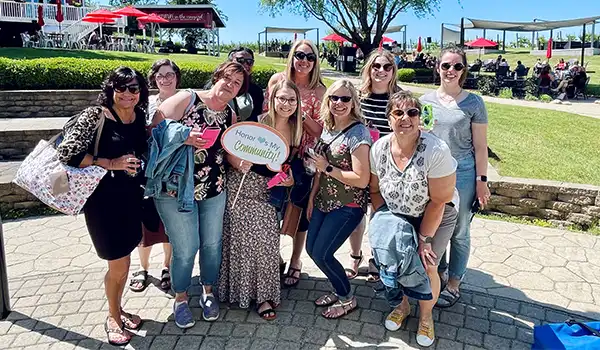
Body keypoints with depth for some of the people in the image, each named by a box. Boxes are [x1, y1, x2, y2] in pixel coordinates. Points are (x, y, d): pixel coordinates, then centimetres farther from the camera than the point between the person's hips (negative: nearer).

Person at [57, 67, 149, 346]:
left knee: (124, 262, 17)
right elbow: (66, 153, -19)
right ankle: (112, 318, 30)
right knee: (118, 266, 3)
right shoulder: (95, 116, -15)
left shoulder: (140, 116, 3)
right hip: (103, 199, -5)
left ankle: (118, 310, 40)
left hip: (131, 197, 6)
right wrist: (110, 163, -21)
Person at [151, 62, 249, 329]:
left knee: (212, 244, 13)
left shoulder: (231, 116, 7)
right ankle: (181, 299, 28)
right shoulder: (186, 99, -10)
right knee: (186, 248, 1)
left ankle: (208, 292, 38)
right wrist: (182, 137, -29)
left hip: (214, 190, 5)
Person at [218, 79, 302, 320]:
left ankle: (264, 294, 16)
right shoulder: (257, 122, -14)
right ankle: (241, 290, 23)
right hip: (242, 186, -4)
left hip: (268, 191, 4)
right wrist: (240, 165, -32)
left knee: (267, 241, -1)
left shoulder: (296, 130, 2)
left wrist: (290, 179, -5)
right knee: (242, 239, 2)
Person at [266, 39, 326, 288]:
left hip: (303, 159, -1)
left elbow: (319, 130, -5)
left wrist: (301, 113, -19)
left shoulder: (318, 91, -4)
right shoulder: (277, 80, 0)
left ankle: (295, 261, 26)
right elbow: (265, 112, 7)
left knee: (299, 207, 7)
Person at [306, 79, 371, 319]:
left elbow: (361, 180, -23)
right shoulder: (328, 127, 6)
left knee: (321, 254, -5)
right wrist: (312, 196, 12)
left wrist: (328, 168, -19)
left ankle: (347, 299, 19)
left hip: (348, 206, -8)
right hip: (324, 201, 8)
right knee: (311, 249, 10)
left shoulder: (358, 133, -18)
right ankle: (339, 290, 32)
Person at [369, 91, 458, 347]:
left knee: (426, 267, -11)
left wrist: (424, 239, -17)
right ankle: (401, 306, 27)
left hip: (436, 216, -3)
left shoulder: (436, 151, -30)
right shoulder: (379, 148, -16)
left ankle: (425, 316, 21)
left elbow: (438, 202, -23)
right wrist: (383, 227, -6)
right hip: (397, 215, 3)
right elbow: (375, 190, -1)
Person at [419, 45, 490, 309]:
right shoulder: (425, 100, 4)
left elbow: (480, 146, -2)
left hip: (462, 174, -3)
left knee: (458, 233, 10)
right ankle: (438, 274, 34)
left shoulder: (473, 103, -4)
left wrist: (481, 181, -6)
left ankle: (453, 285, 25)